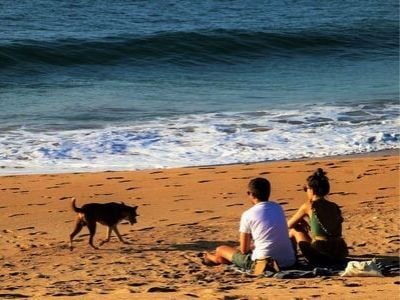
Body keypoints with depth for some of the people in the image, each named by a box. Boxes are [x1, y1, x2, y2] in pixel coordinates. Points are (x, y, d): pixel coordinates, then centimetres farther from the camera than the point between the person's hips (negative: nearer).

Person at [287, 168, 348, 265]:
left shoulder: (308, 206, -3)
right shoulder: (335, 207, 11)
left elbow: (289, 225, 10)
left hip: (321, 256, -6)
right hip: (340, 256, 6)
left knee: (293, 230, 18)